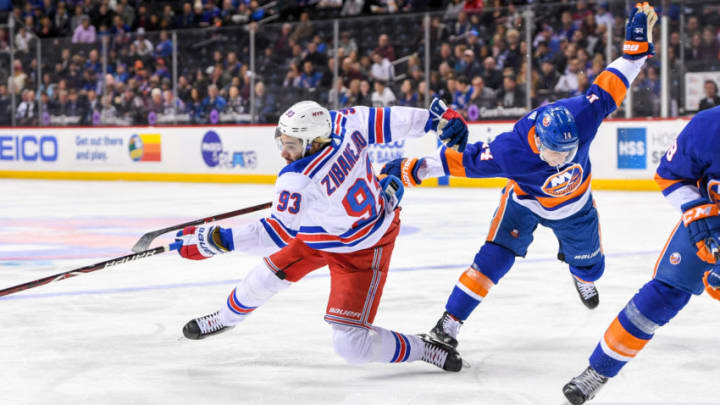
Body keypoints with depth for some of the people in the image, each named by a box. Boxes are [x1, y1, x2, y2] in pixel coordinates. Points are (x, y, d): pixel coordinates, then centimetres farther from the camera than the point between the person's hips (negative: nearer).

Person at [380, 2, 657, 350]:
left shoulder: (582, 116, -37)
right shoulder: (511, 151, -42)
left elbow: (608, 87, -23)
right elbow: (464, 159, -33)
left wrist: (636, 44, -23)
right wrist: (412, 169, -31)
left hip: (575, 203, 3)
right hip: (526, 199, -3)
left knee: (590, 265, 17)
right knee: (496, 255, -21)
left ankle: (582, 277, 59)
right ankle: (450, 321, -14)